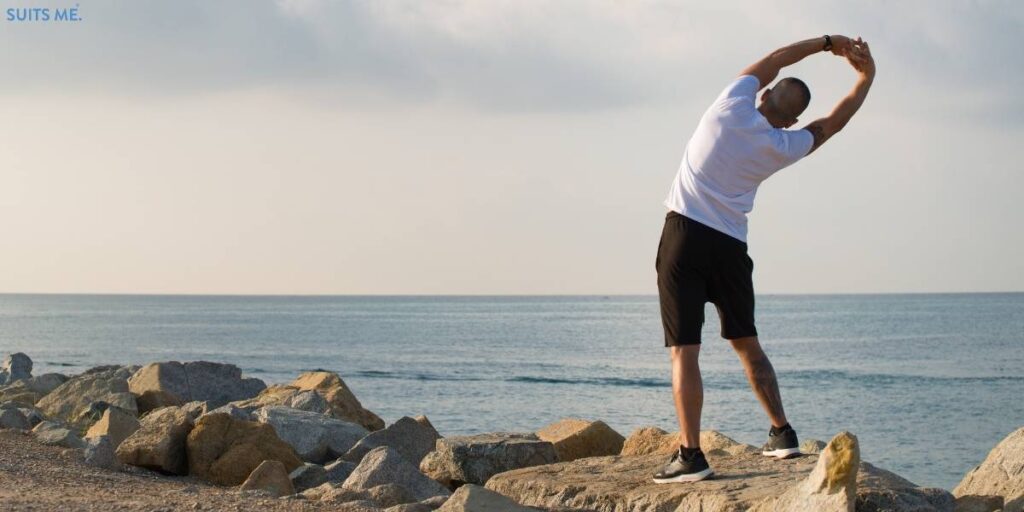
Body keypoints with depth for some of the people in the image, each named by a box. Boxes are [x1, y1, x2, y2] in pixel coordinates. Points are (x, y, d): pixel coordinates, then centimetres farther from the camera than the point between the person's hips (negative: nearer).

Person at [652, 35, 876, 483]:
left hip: (685, 236, -3)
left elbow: (772, 61, 13)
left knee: (684, 351, -7)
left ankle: (691, 454, -14)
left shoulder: (732, 107, -4)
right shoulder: (782, 147, 1)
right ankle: (782, 434, 23)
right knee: (747, 344, 20)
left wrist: (826, 42, 24)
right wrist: (866, 77, 27)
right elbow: (832, 123, 18)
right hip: (730, 246, 3)